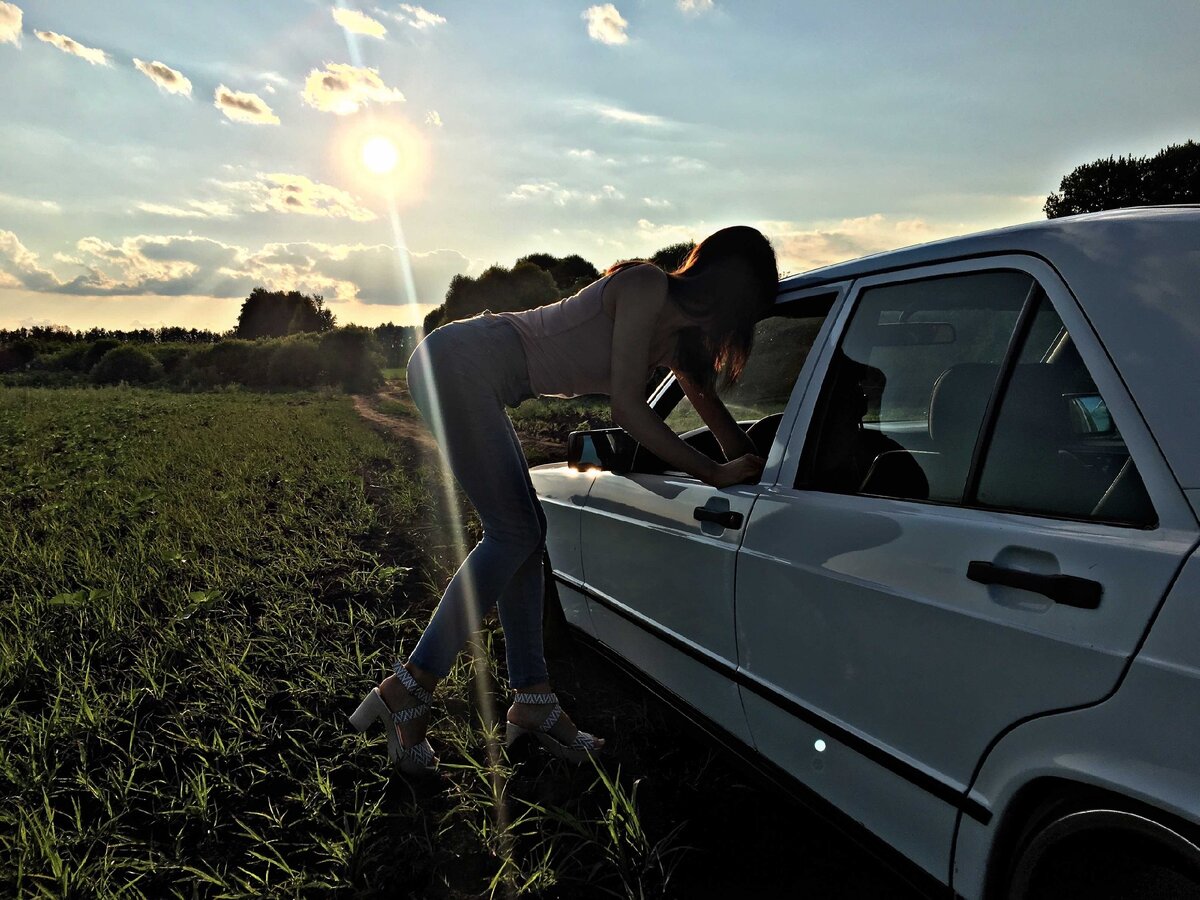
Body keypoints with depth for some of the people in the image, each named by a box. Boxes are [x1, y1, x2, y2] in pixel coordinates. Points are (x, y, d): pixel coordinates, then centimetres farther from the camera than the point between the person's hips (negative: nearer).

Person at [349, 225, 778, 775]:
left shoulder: (677, 332, 14)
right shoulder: (647, 286, -13)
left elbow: (713, 413, 20)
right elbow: (627, 407, -19)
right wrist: (714, 473, -15)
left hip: (468, 378, 10)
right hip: (460, 363, -10)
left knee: (524, 534, 6)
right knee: (513, 534, -11)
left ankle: (532, 703, 12)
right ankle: (409, 690, -5)